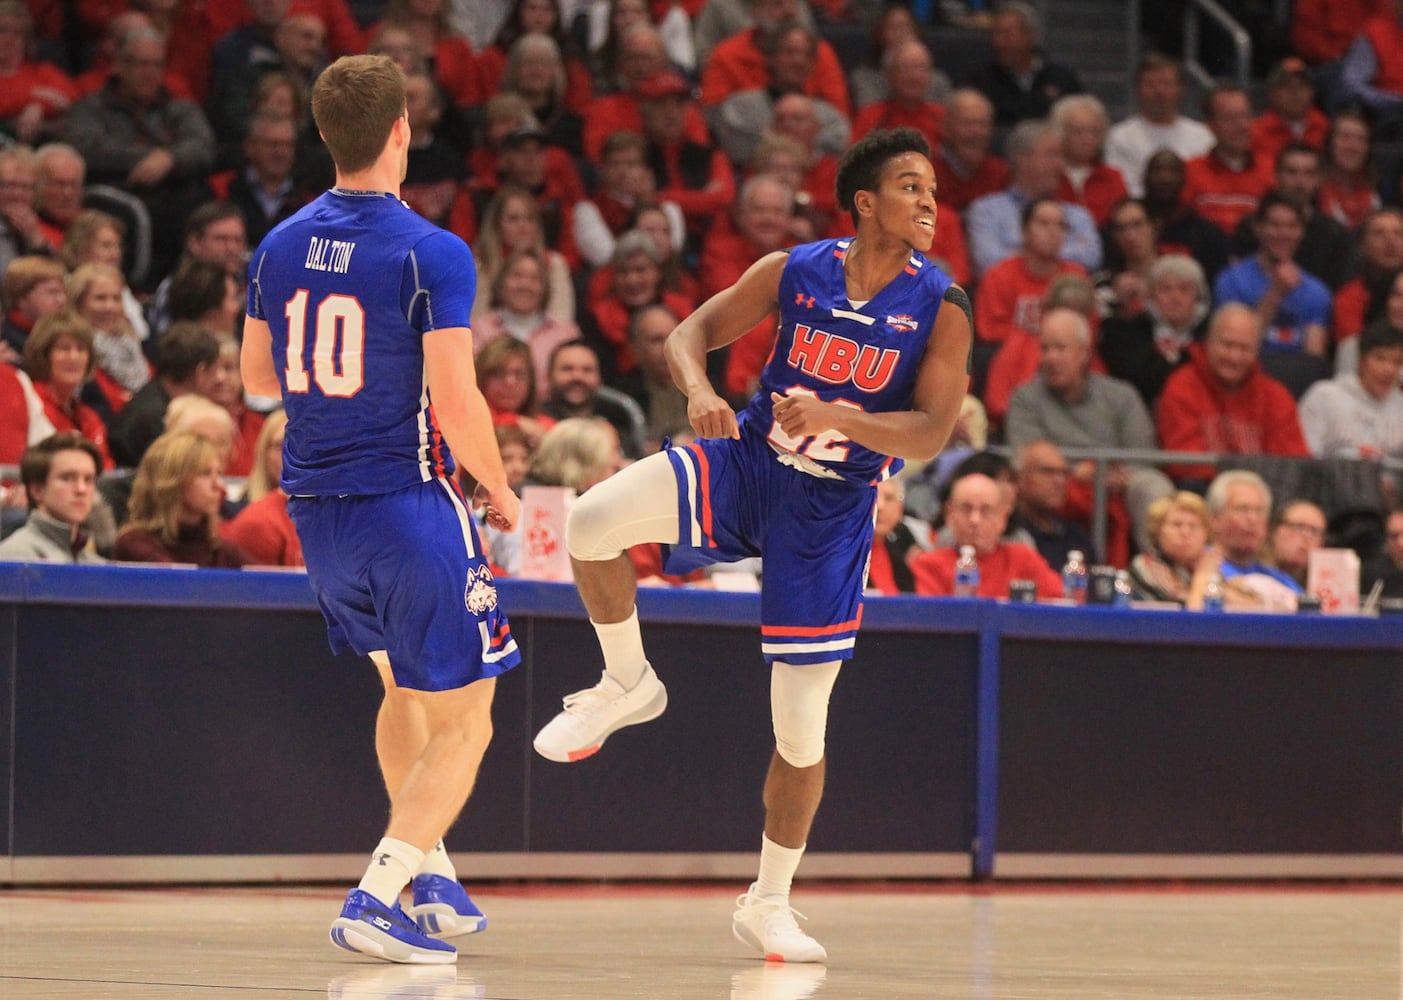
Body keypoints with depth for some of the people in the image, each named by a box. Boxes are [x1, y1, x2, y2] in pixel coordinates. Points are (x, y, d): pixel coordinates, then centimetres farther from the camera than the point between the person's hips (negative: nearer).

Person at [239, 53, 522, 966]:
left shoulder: (281, 247, 3)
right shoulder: (433, 254, -15)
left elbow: (258, 378, 14)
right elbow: (455, 402, -19)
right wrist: (499, 489, -2)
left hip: (316, 511, 7)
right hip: (408, 505, -7)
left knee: (406, 686, 27)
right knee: (463, 725, 2)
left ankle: (431, 878, 29)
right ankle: (375, 902, -9)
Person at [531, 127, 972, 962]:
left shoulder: (942, 311, -8)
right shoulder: (794, 272, -5)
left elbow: (931, 432, -16)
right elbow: (692, 334, 2)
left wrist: (837, 417, -32)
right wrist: (699, 391, -20)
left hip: (834, 507, -1)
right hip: (749, 462, 1)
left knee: (803, 724, 1)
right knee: (593, 522, -27)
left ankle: (770, 903, 20)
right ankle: (629, 684, -2)